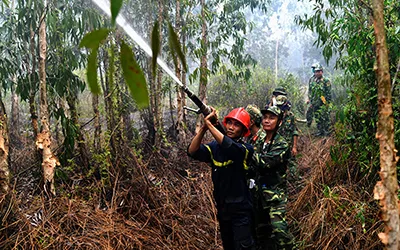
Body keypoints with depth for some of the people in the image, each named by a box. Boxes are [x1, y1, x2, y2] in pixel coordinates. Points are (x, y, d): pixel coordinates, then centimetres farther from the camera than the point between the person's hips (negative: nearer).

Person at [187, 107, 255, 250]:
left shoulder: (246, 149, -13)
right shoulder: (215, 146, 1)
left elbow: (229, 146, -34)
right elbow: (193, 152, -13)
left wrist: (209, 124, -30)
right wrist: (204, 127, -24)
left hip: (241, 210, -6)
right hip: (222, 209, 6)